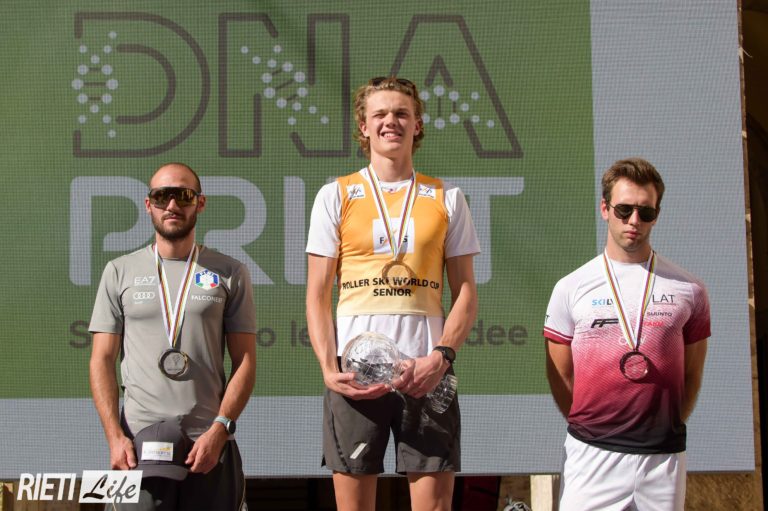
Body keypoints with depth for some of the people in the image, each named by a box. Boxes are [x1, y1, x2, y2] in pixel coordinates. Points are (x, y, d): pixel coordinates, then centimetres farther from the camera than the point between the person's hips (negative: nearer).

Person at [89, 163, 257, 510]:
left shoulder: (229, 273, 7)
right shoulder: (120, 272, 9)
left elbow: (245, 361, 3)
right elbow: (102, 361, 6)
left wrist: (219, 429, -10)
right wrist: (115, 436, -6)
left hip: (210, 442, 0)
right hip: (139, 443, 0)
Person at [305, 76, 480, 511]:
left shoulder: (447, 198, 11)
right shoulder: (336, 196, 9)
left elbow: (466, 293, 8)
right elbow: (318, 295, 6)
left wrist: (442, 355, -9)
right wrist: (329, 368, -8)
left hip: (426, 371, 0)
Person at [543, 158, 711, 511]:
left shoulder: (689, 291, 4)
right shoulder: (571, 288, 3)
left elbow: (692, 374, 10)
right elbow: (559, 375, 7)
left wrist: (667, 429, 6)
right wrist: (589, 428, 4)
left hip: (664, 455, 1)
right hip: (591, 455, 0)